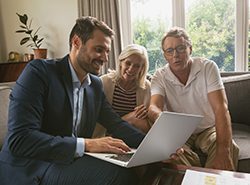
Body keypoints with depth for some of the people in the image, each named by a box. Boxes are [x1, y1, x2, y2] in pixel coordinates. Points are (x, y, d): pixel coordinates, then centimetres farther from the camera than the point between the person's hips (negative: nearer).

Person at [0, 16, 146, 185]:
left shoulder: (96, 84, 10)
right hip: (31, 169, -6)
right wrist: (85, 144, -29)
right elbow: (19, 139, -22)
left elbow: (116, 124, 9)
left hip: (71, 162, 7)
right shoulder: (39, 71, -12)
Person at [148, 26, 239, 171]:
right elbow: (154, 107, -22)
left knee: (230, 149, -30)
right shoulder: (160, 77, -6)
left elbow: (221, 108, -20)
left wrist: (223, 151, -34)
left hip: (209, 129, 0)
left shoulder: (208, 67, -10)